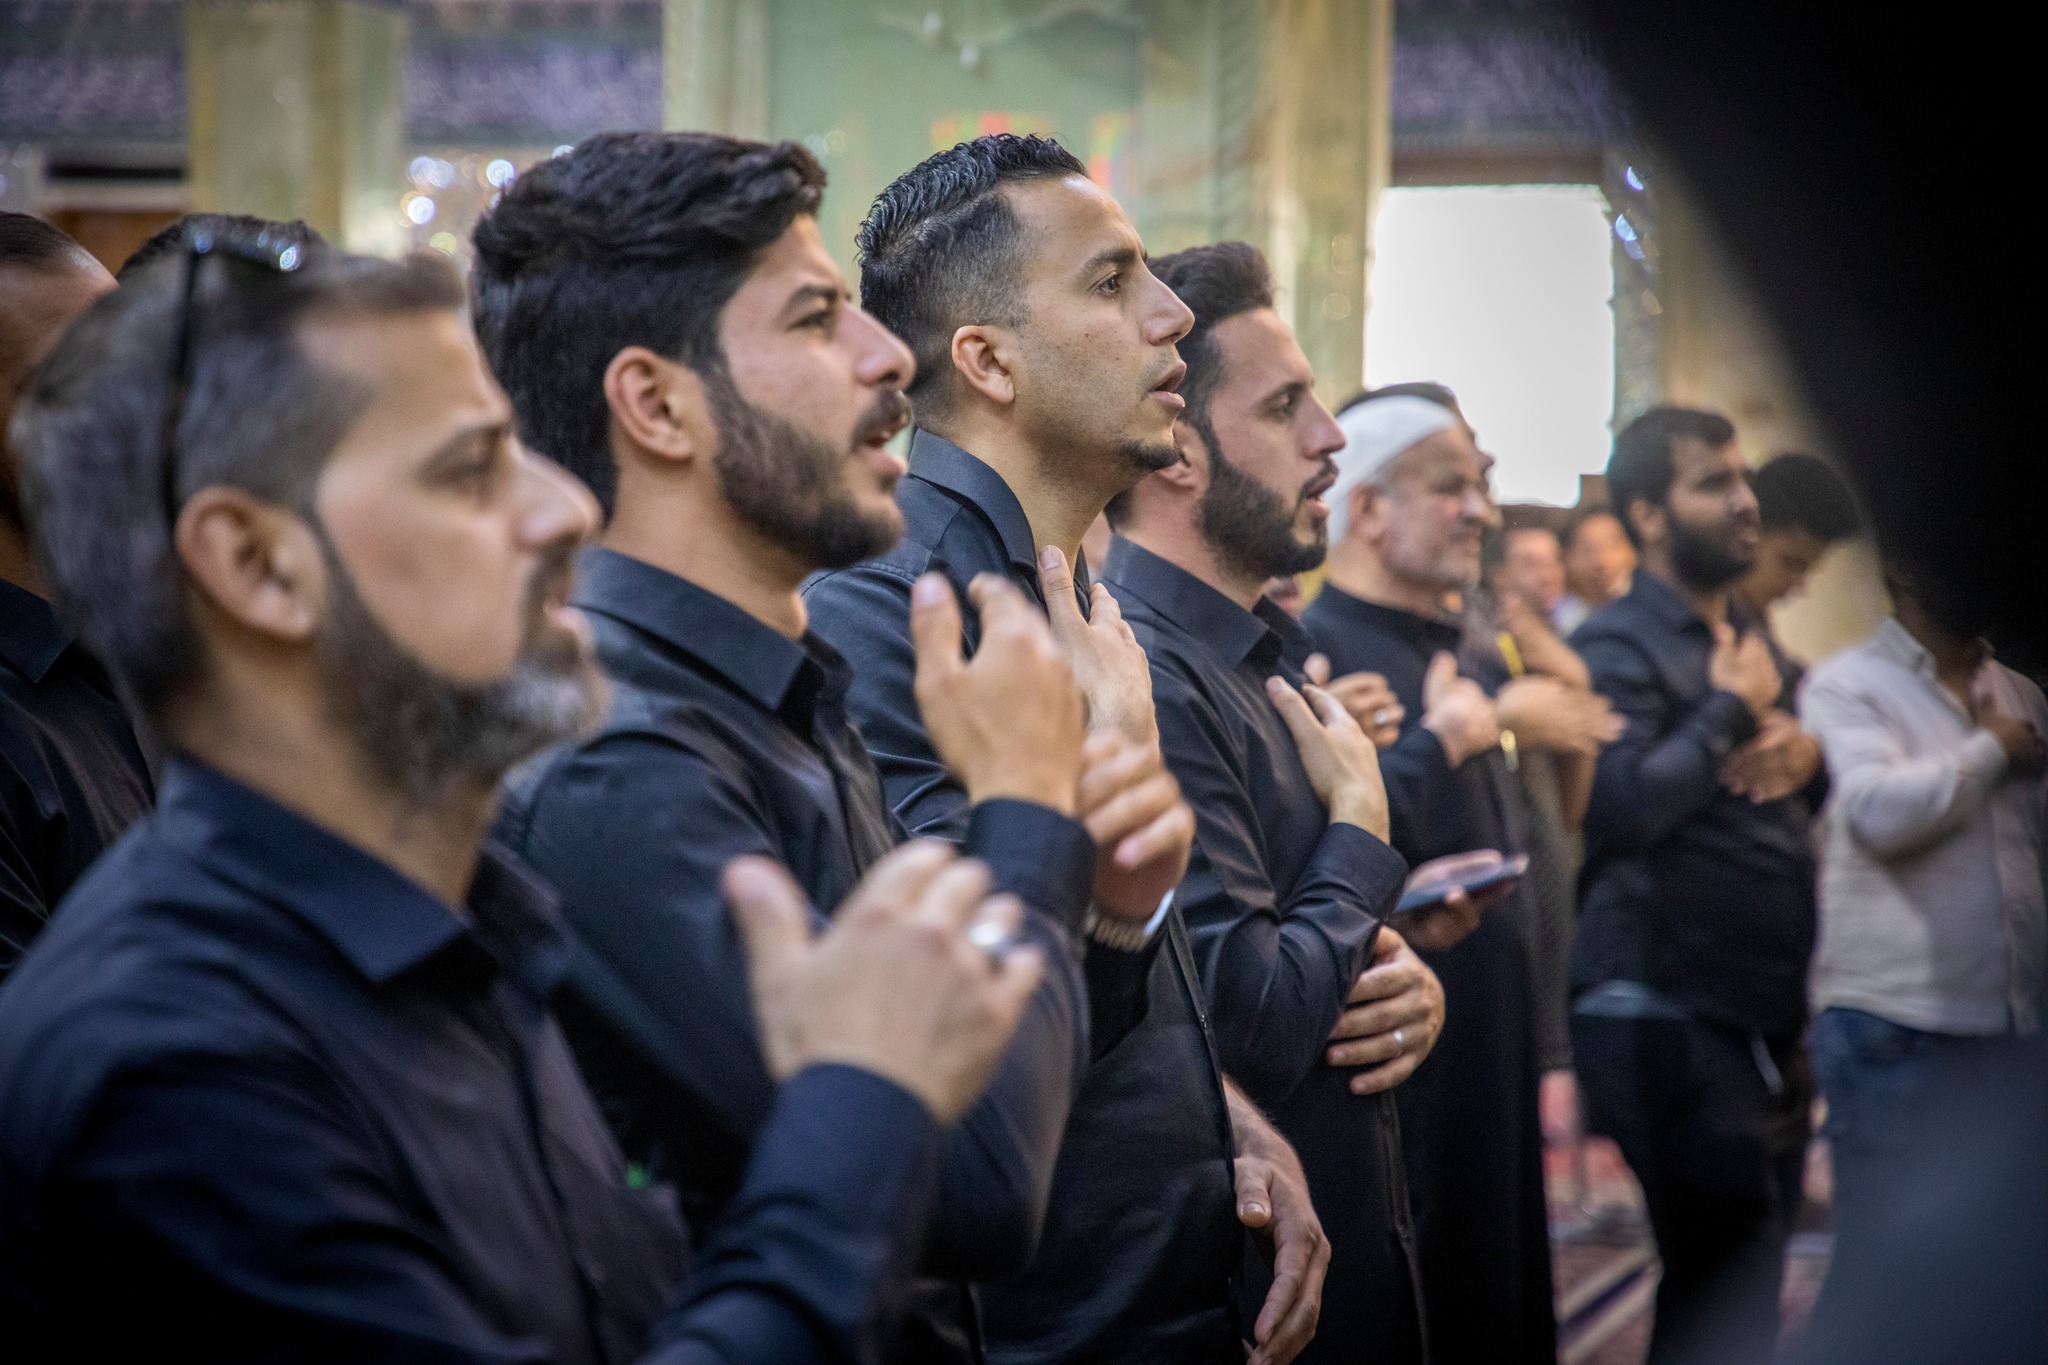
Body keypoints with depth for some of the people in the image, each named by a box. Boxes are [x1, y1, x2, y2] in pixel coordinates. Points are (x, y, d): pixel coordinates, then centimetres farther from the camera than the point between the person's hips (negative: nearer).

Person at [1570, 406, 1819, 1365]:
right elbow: (1625, 802, -25)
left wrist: (1801, 745, 2)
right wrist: (1730, 710, -13)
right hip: (1670, 1022, -9)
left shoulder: (1747, 642, 17)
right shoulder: (1618, 647, -9)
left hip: (1767, 1022, 9)